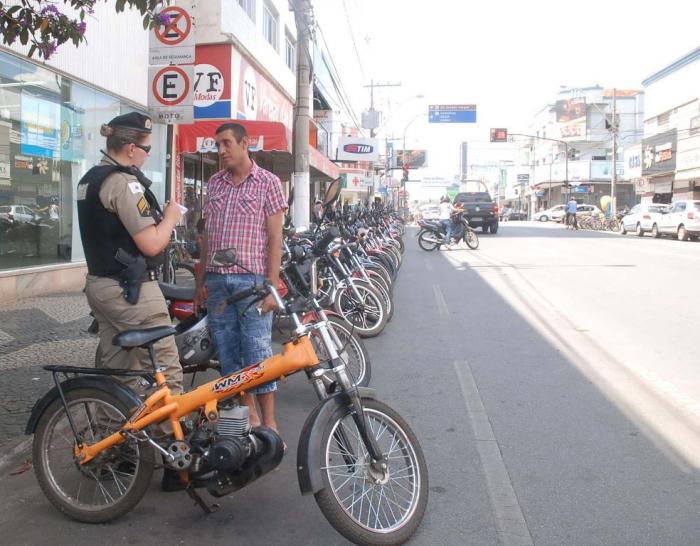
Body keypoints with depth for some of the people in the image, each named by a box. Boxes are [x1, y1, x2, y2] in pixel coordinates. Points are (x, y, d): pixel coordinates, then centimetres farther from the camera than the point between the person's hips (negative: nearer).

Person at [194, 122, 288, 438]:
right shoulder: (214, 183, 14)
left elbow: (275, 238, -5)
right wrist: (200, 282, 14)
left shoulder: (267, 183, -1)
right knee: (227, 351, 8)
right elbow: (207, 234, 17)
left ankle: (269, 423, 4)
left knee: (257, 352, -5)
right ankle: (248, 415, 20)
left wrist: (271, 286, -12)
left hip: (251, 280, -5)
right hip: (216, 280, 6)